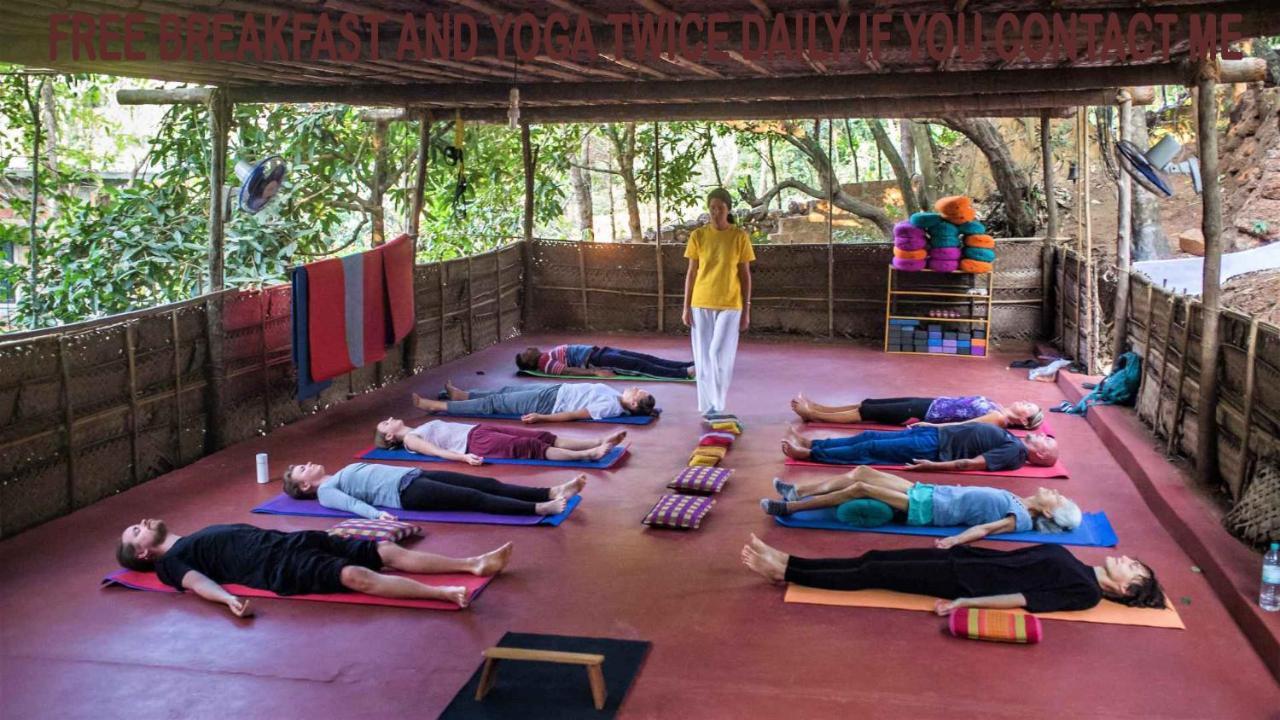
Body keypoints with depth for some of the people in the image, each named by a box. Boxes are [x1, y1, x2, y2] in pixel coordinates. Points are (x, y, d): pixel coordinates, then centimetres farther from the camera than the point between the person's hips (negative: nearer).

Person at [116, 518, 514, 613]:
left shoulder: (197, 537, 33)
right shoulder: (169, 562, 9)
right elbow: (198, 582, -10)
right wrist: (228, 598, -31)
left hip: (291, 541, 8)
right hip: (279, 566, -8)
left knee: (389, 551, -8)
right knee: (357, 576, -31)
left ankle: (474, 563, -15)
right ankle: (445, 594, -45)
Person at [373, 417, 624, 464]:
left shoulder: (422, 429, 31)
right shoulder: (410, 439, 7)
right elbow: (437, 452, -9)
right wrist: (463, 456, -26)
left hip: (479, 429, 8)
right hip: (475, 442, -8)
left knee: (542, 437, -10)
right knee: (530, 447, -25)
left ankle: (598, 441, -23)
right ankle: (588, 454, -39)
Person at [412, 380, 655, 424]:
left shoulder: (610, 407, -28)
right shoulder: (616, 397, -4)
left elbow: (573, 415, -29)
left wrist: (541, 418, -30)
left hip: (549, 402, -8)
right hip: (556, 390, 8)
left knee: (493, 403, 0)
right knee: (506, 390, 21)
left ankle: (438, 406, 10)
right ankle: (463, 395, 41)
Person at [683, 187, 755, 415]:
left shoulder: (740, 236, -2)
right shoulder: (698, 235, 1)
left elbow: (745, 275, 1)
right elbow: (691, 273, 5)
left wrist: (746, 310, -2)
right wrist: (686, 307, 1)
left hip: (729, 305, -2)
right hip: (701, 305, 2)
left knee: (720, 355, -10)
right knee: (703, 358, 5)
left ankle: (717, 407, 1)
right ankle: (708, 408, 16)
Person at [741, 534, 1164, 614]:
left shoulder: (1086, 593, -8)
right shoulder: (1067, 560, 16)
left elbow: (1028, 598, -16)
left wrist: (967, 602, -22)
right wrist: (957, 543, 17)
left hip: (964, 580, -7)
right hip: (963, 561, 7)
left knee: (874, 574, -10)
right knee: (875, 559, 0)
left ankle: (786, 572, -6)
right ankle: (788, 564, 2)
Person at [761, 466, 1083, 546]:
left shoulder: (1021, 519, -10)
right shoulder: (1017, 502, 14)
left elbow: (985, 528, -23)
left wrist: (956, 538, -38)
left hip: (927, 508, -8)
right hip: (929, 492, 8)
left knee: (860, 488, -18)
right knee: (861, 472, 1)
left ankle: (790, 507, -11)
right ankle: (796, 492, 5)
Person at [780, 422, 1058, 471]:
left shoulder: (1014, 452, -12)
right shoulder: (1012, 440, 16)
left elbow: (972, 463, -20)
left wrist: (934, 465, -26)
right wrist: (930, 424, 23)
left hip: (933, 447, -8)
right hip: (936, 434, 8)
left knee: (869, 449, -11)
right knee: (870, 437, 4)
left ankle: (808, 454, -8)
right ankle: (810, 443, 6)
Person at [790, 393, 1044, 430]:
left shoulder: (999, 419, -13)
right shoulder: (996, 408, 12)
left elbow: (964, 426, -20)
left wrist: (931, 425, -24)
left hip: (927, 414, -8)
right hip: (929, 404, 8)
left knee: (868, 412, -6)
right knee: (870, 403, 6)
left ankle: (813, 414, 1)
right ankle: (815, 409, 12)